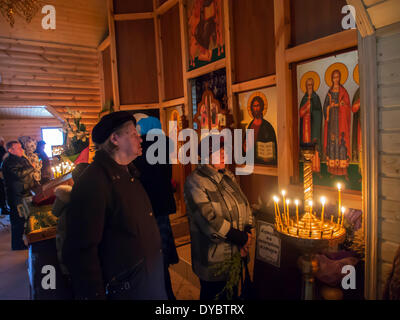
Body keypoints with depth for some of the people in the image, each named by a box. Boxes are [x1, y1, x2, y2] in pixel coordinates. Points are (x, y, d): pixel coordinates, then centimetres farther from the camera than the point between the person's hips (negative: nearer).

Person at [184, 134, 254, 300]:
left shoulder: (228, 176, 6)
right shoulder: (195, 182, -18)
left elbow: (244, 204, 6)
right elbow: (209, 221, -25)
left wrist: (247, 233, -8)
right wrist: (242, 238, -18)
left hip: (236, 253, 7)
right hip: (214, 260, -7)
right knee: (213, 294, 14)